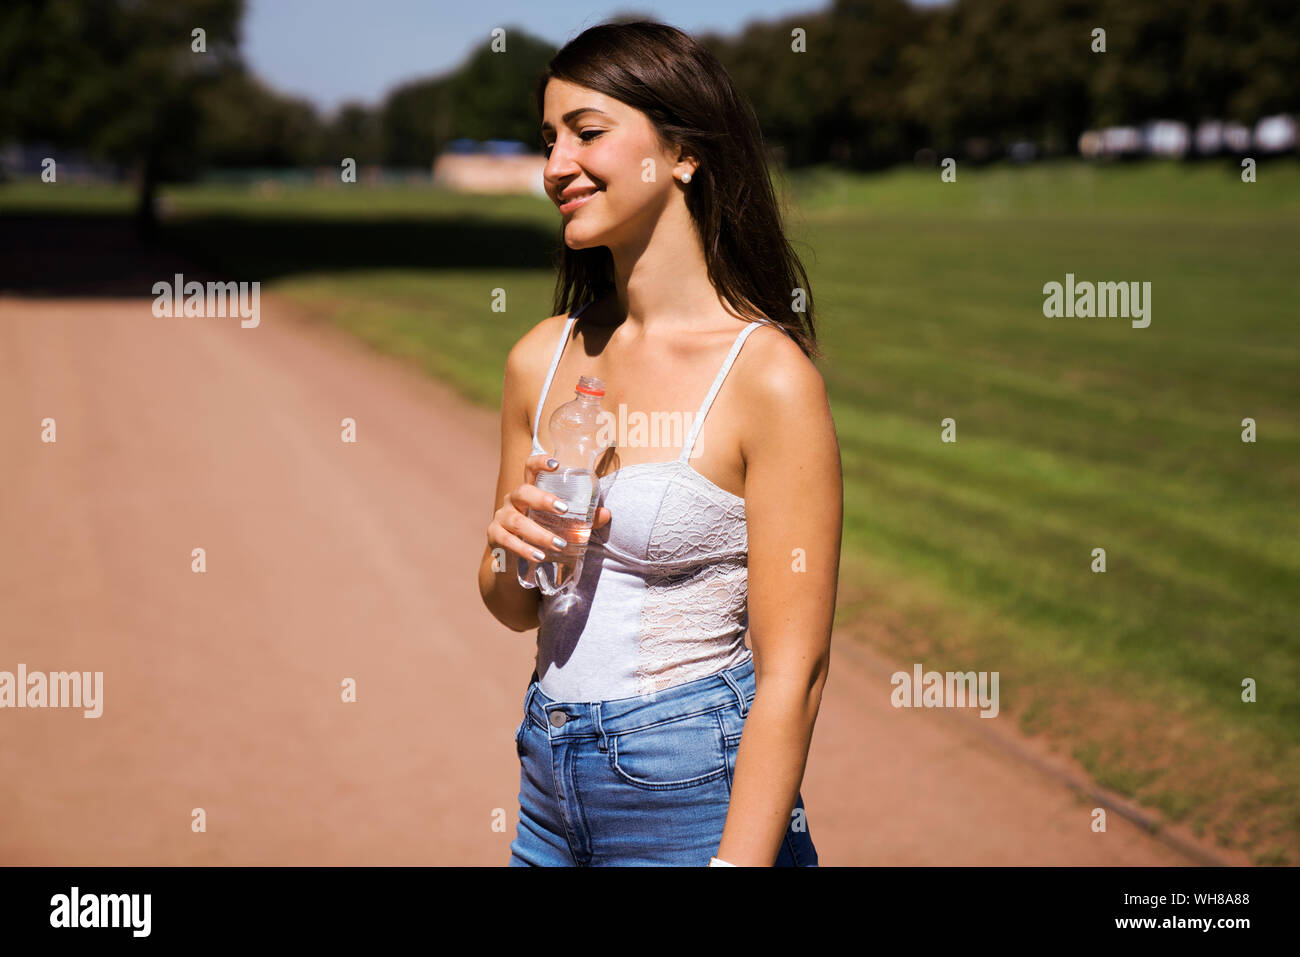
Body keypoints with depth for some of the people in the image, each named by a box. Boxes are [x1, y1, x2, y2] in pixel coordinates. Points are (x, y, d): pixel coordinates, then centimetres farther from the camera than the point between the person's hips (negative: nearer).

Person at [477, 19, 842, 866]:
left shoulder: (768, 375, -15)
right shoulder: (542, 359, 2)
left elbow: (792, 671, -16)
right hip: (549, 788, 6)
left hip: (692, 796, -6)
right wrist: (515, 553, -8)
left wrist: (738, 862, -20)